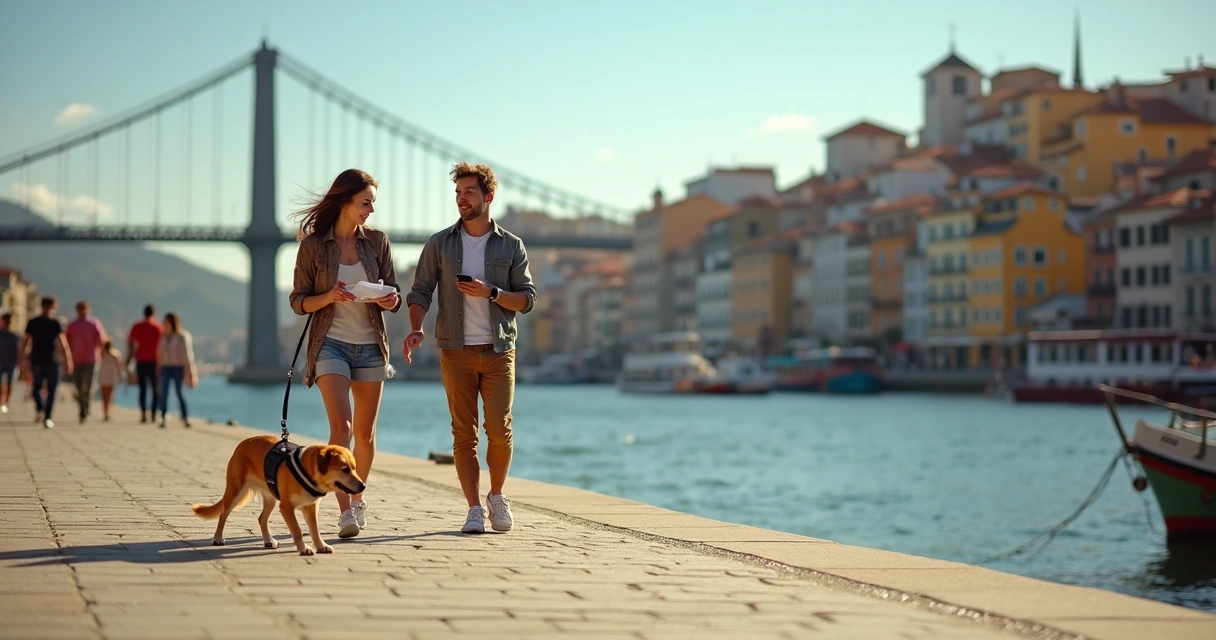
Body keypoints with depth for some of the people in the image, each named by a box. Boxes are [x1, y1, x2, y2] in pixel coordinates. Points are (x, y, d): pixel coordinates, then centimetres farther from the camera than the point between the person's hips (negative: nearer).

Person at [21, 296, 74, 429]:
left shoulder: (32, 323, 3)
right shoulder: (55, 323, -6)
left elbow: (25, 341, 2)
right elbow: (62, 343, -11)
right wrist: (67, 361, -9)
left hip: (36, 361, 2)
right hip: (51, 361, -2)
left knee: (37, 387, 20)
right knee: (51, 390, 6)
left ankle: (39, 409, -4)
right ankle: (47, 418, -3)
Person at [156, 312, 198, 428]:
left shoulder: (182, 337, -6)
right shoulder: (164, 337, 7)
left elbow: (186, 354, -6)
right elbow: (161, 353, 12)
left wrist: (187, 370, -7)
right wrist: (159, 368, 10)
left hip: (178, 367, -4)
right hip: (165, 367, 4)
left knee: (179, 392, -2)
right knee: (164, 393, -3)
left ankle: (185, 418, 5)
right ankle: (163, 418, -2)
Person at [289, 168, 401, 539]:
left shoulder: (377, 242, 4)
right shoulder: (313, 246, -3)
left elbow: (395, 297, 7)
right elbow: (298, 302, -1)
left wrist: (389, 300, -17)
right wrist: (329, 297, -19)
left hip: (370, 345, 3)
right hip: (331, 344, -3)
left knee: (365, 432, 11)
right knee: (341, 426, -17)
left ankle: (358, 498, 31)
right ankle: (345, 512, -21)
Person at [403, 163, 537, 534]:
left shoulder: (510, 246, 6)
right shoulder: (440, 245, 7)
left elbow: (527, 299, 5)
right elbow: (421, 292, 4)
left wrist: (491, 293, -12)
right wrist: (416, 328, -14)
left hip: (498, 350, 0)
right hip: (457, 351, 1)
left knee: (499, 429, -7)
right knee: (464, 433, -1)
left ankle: (496, 496, 15)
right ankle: (474, 508, 5)